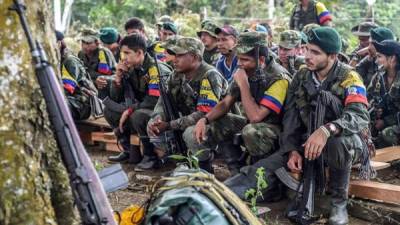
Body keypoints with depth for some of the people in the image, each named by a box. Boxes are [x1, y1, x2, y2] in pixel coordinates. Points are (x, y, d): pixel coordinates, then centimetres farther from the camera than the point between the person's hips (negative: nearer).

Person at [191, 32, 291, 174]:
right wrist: (205, 119, -13)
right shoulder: (245, 71, -3)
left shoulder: (278, 78, -25)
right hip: (251, 123, 7)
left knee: (251, 132, -40)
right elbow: (226, 103, 4)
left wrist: (243, 84, -28)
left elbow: (255, 117, -31)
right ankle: (238, 172, 3)